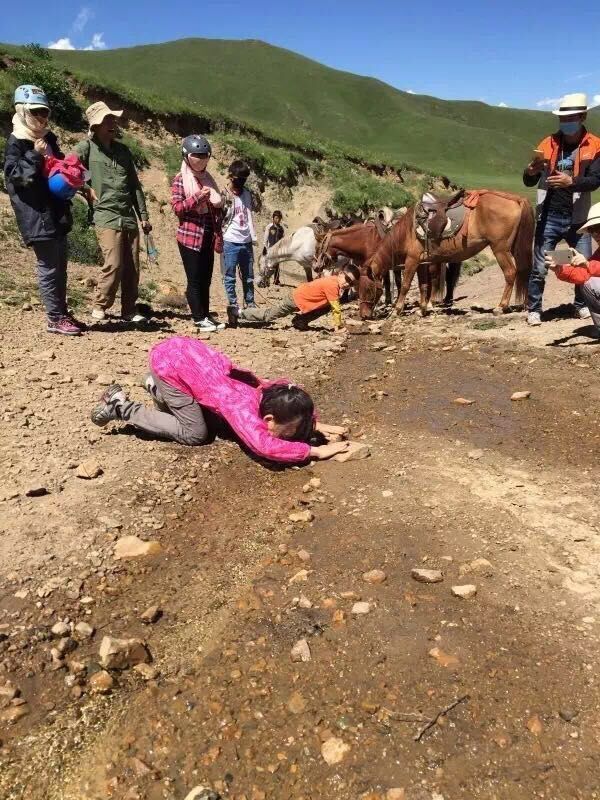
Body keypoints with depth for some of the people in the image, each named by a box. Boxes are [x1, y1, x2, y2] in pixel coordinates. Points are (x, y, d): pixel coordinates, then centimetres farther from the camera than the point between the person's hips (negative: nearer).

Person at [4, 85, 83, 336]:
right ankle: (54, 319, 1)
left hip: (57, 211, 8)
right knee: (49, 267, -6)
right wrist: (35, 156, -20)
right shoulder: (16, 142, -7)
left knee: (60, 266, 12)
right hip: (36, 215, -8)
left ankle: (62, 313, 22)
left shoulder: (48, 138, 15)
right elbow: (13, 174, -13)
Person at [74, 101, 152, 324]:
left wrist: (144, 216, 14)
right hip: (106, 216, -5)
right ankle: (100, 307, 4)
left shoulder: (123, 150, 17)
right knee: (114, 265, -14)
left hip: (129, 217, 5)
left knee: (132, 268, 4)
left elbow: (135, 185, 18)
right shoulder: (86, 147, 1)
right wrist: (87, 188, -12)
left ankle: (129, 310, 14)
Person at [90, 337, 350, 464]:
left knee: (211, 416, 17)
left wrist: (317, 425, -2)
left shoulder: (270, 392, -8)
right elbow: (264, 446, -47)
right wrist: (317, 451, -41)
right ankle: (121, 407, 4)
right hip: (169, 361, -8)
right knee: (196, 433, -4)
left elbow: (297, 410, 14)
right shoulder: (244, 409, -30)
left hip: (188, 351, 8)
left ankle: (158, 388, 29)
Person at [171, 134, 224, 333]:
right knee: (195, 279, -1)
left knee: (206, 279, 10)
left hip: (208, 237, 6)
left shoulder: (208, 179, 14)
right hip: (190, 236, -6)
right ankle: (199, 318, 5)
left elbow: (216, 208, 17)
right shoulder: (180, 179, -3)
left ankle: (206, 315, 18)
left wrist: (218, 234, 13)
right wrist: (197, 198, -21)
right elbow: (176, 207, -10)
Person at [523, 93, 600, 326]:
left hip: (577, 219, 0)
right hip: (549, 217, 0)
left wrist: (571, 181, -32)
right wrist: (532, 170, -21)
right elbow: (529, 182, 2)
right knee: (539, 268, -1)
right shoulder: (548, 144, 3)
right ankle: (534, 309, 12)